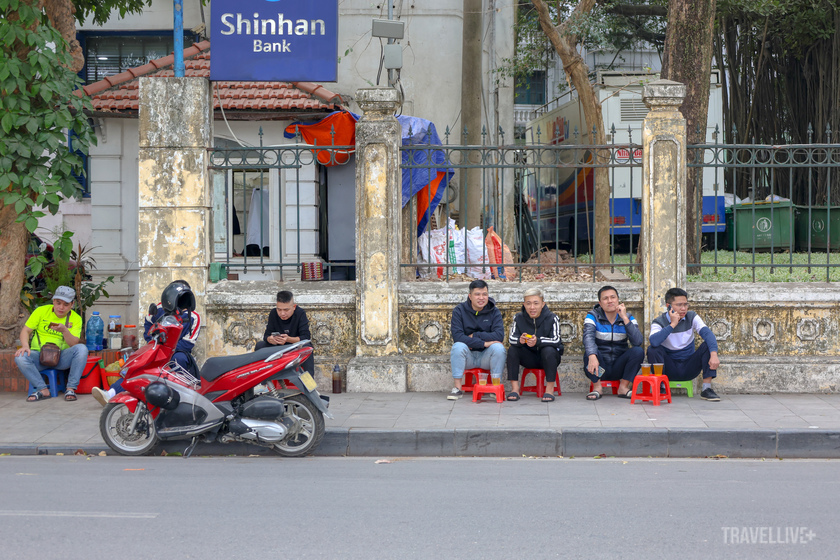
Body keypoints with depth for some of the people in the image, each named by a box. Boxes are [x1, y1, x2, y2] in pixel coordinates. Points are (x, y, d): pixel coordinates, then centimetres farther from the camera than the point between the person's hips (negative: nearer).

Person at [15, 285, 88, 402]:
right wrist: (25, 346, -18)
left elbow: (74, 344, -10)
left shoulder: (76, 319, 1)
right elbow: (25, 331, 3)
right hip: (39, 356, 0)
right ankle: (43, 389, -21)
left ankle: (71, 388, -22)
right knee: (20, 357, -31)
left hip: (61, 358, 0)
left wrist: (65, 331, -30)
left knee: (82, 349, -29)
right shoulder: (41, 311, 4)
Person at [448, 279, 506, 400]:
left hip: (486, 356, 1)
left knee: (498, 347, -27)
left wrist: (474, 336, -19)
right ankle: (458, 388, -22)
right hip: (467, 356, -1)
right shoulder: (459, 310, -4)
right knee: (458, 346, -30)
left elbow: (499, 336, -16)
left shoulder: (494, 312, 0)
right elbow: (457, 336, -20)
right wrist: (484, 343, -25)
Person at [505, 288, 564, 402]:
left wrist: (538, 341, -43)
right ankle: (514, 388, -20)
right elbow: (511, 338, -13)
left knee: (548, 350, -35)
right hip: (529, 358, 3)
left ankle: (550, 389, -25)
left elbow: (556, 340, -24)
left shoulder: (552, 318, -13)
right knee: (512, 350, -22)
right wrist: (520, 340, -38)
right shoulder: (519, 318, -3)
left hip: (547, 358, -3)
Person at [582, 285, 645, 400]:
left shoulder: (628, 318, 2)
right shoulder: (593, 316, -4)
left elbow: (638, 342, -16)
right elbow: (588, 337, -25)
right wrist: (592, 356, -45)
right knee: (589, 351, -31)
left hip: (618, 368, 2)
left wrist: (625, 318, -22)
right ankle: (597, 386, -13)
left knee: (638, 351, -22)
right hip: (599, 367, -2)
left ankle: (623, 387, -8)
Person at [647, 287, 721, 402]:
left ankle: (706, 389, -19)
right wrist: (672, 325, -28)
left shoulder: (692, 317, -3)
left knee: (708, 345, -20)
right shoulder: (659, 322, -11)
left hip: (689, 369, 2)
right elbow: (654, 341, -33)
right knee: (652, 349, -27)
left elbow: (708, 334, -20)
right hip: (670, 369, -2)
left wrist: (714, 354, -39)